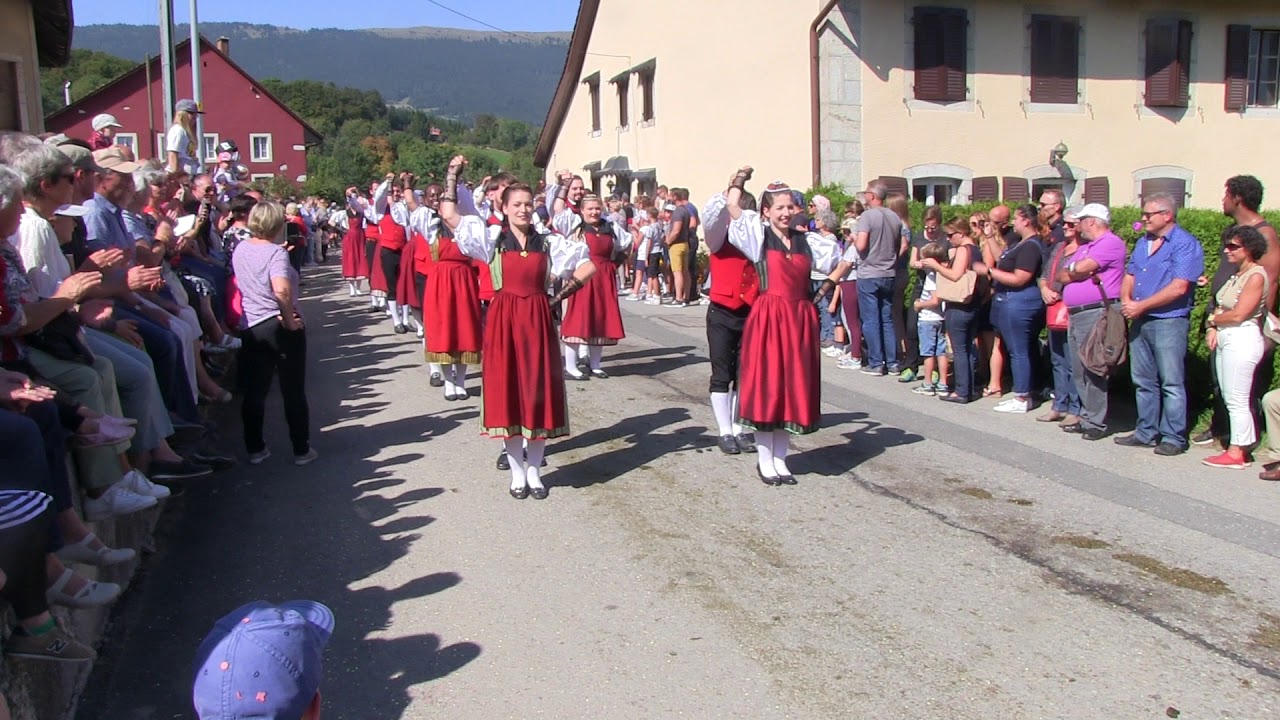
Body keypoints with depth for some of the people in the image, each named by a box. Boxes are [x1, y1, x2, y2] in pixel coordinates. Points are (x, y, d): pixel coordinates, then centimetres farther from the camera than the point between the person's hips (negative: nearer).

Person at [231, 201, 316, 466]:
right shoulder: (276, 253, -17)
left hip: (251, 327, 6)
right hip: (282, 326, -6)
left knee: (254, 391, 12)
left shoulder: (240, 249, 4)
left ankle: (255, 449, 17)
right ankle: (301, 450, 12)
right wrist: (290, 320, -19)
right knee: (294, 391, 5)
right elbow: (282, 290, -32)